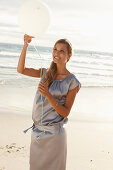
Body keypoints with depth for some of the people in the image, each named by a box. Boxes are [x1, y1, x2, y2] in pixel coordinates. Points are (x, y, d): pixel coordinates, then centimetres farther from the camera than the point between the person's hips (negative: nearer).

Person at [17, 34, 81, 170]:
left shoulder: (72, 82, -9)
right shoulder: (46, 73, 6)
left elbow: (65, 113, -12)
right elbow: (21, 70, -2)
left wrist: (48, 95, -25)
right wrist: (25, 45, -12)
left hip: (54, 134, -5)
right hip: (37, 131, 5)